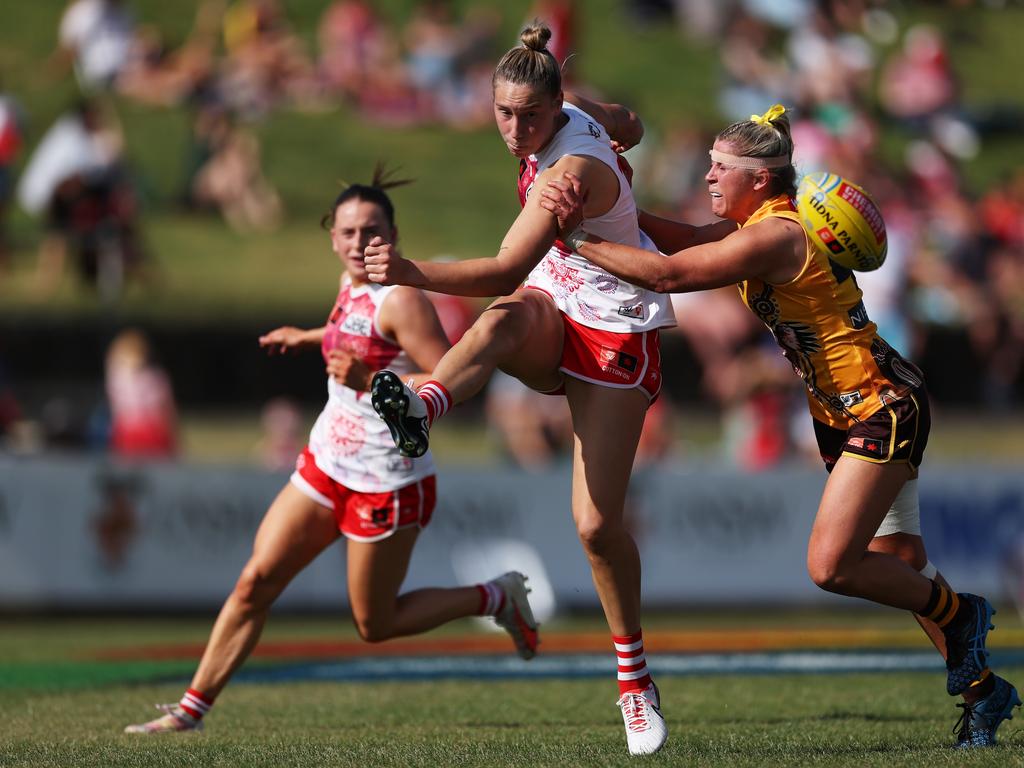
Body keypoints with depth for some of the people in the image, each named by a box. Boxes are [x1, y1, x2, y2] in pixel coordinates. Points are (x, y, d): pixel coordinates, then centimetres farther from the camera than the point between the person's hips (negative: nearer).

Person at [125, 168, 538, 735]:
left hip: (386, 484, -8)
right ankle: (192, 708, 4)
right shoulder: (351, 287, 5)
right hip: (326, 465, 8)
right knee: (255, 582, 0)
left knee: (375, 625, 4)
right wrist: (311, 337, 34)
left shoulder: (399, 300, -19)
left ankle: (495, 598, 23)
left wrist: (371, 380, -31)